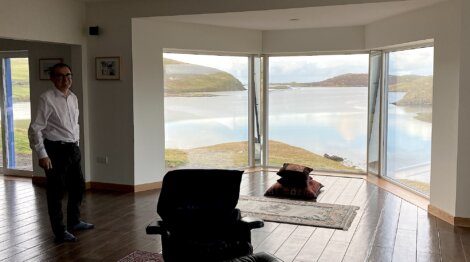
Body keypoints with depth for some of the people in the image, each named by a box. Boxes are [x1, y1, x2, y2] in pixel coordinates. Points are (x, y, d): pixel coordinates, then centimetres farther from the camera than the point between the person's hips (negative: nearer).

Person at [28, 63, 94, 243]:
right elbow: (35, 129, -15)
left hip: (73, 149, 8)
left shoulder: (73, 98, 10)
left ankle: (74, 221, 38)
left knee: (78, 186, 18)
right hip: (55, 150, -8)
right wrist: (42, 155, -18)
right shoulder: (47, 99, -13)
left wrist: (76, 145, 17)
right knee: (56, 191, 3)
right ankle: (60, 231, 16)